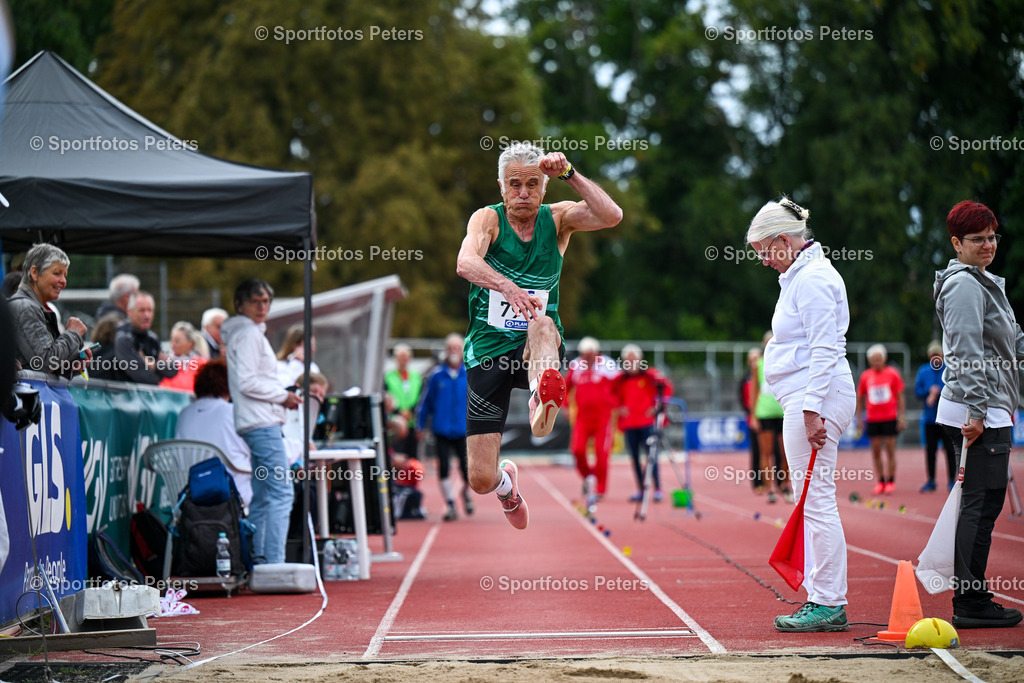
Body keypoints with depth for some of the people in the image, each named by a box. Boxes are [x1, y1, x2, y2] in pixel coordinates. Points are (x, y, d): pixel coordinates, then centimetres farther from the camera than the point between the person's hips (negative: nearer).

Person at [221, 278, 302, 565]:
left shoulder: (252, 333, 21)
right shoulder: (248, 334, -10)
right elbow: (247, 382, -18)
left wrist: (282, 396, 14)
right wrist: (283, 395, -10)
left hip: (255, 423, 11)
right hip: (262, 423, -11)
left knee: (261, 496, 12)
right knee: (281, 493, -13)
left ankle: (257, 561, 14)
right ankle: (274, 563, -17)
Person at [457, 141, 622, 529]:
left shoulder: (558, 219, 1)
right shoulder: (488, 219, -7)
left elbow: (612, 216, -18)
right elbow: (465, 263, -29)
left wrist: (570, 174, -27)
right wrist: (508, 287, -47)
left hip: (536, 351, 1)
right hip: (488, 353, -1)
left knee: (542, 324, -36)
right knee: (481, 480, -2)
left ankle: (543, 394, -61)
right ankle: (506, 482, 34)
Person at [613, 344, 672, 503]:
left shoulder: (649, 375, -3)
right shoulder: (621, 380, 5)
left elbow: (667, 387, 2)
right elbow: (612, 394, 19)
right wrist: (619, 407, 3)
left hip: (647, 422, -4)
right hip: (629, 423, 4)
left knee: (650, 455, -9)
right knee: (634, 457, 6)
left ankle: (657, 489, -6)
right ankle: (640, 490, 13)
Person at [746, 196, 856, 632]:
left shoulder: (812, 279, -12)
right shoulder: (801, 276, 20)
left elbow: (824, 350, -19)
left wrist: (812, 409, -22)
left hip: (815, 397, -11)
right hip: (806, 400, 11)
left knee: (816, 500, -9)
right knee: (813, 502, 11)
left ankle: (829, 605, -7)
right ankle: (821, 598, 14)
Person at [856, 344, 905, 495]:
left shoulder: (892, 374, 0)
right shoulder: (865, 376, 6)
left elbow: (900, 396, 2)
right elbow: (860, 398, 13)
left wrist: (902, 416, -4)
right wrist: (859, 418, 7)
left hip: (890, 418, -2)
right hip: (872, 419, 2)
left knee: (890, 449, -2)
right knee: (876, 451, 2)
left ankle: (891, 481, 4)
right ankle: (881, 481, 9)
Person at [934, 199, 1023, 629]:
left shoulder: (984, 282, 21)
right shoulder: (964, 285, -11)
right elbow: (967, 352, -19)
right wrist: (976, 409, -23)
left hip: (988, 411, 11)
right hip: (980, 412, -11)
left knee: (980, 504, 12)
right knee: (981, 504, -9)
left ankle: (972, 599, 16)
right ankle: (969, 604, -7)